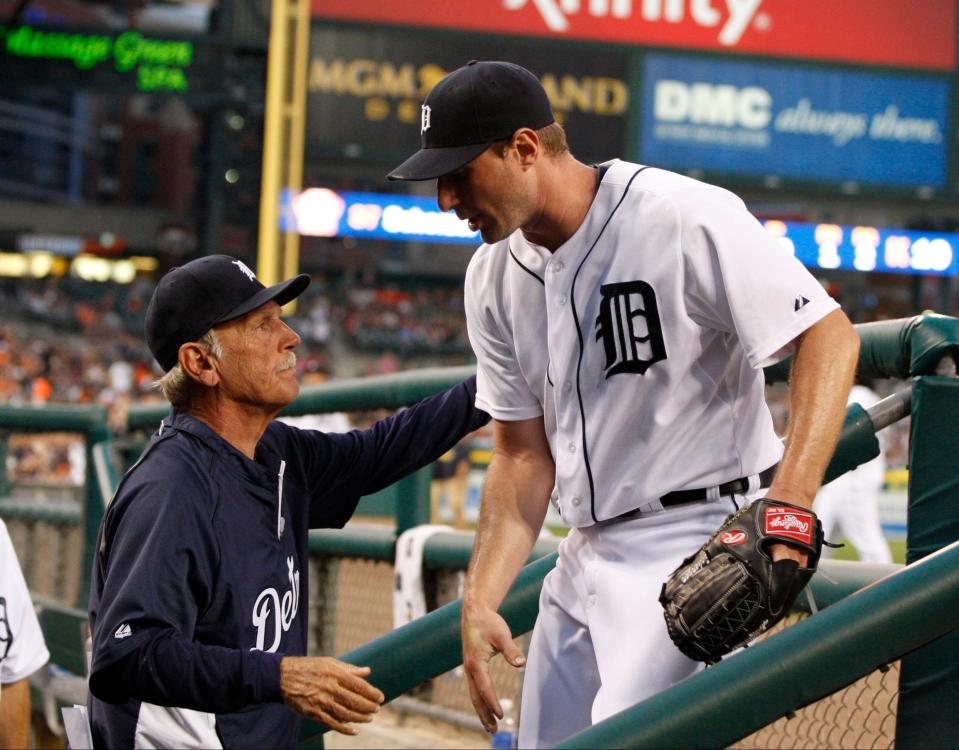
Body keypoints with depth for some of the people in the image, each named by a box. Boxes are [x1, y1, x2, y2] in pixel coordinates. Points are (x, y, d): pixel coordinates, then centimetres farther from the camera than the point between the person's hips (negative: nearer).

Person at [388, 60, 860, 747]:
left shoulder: (686, 218, -16)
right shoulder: (495, 277, 7)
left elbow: (829, 337, -18)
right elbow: (524, 455, 10)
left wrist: (789, 507, -29)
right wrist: (479, 601, -2)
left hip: (700, 538, -8)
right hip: (586, 554, 8)